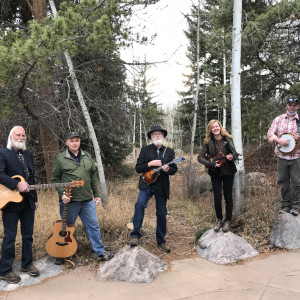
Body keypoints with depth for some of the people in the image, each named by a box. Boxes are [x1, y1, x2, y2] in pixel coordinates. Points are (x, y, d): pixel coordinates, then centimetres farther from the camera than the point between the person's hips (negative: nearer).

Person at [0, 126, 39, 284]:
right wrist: (17, 184, -26)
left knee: (28, 235, 14)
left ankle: (26, 263, 29)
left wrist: (35, 198, 16)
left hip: (28, 202, 6)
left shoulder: (28, 154, 14)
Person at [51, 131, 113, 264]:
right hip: (69, 200, -3)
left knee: (94, 226, 9)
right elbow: (55, 178, -1)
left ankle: (100, 252, 22)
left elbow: (93, 176, 13)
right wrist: (62, 194, -14)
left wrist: (97, 194, 11)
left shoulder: (87, 156, 9)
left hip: (87, 199, 4)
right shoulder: (61, 158, -3)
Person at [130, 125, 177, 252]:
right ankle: (135, 235, -18)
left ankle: (161, 241, 23)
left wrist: (168, 169, -12)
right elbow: (137, 168, -2)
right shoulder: (145, 150, 4)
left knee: (162, 214, 7)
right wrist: (150, 164, -16)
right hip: (147, 184, -2)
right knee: (140, 204, -27)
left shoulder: (169, 151, 10)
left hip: (162, 187, 2)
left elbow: (174, 169, 11)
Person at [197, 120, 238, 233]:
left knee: (228, 196, 8)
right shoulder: (208, 142, -5)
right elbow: (200, 157, -7)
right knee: (217, 197, 2)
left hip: (228, 172, 1)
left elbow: (235, 153, 5)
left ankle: (228, 220, 23)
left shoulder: (228, 139, -2)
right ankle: (219, 219, 23)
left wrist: (232, 157, -18)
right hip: (215, 173, 0)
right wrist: (211, 164, -19)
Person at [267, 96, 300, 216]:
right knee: (283, 181, 8)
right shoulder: (278, 119, 7)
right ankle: (285, 205, 21)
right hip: (282, 155, 1)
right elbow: (270, 133, 2)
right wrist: (279, 140, -17)